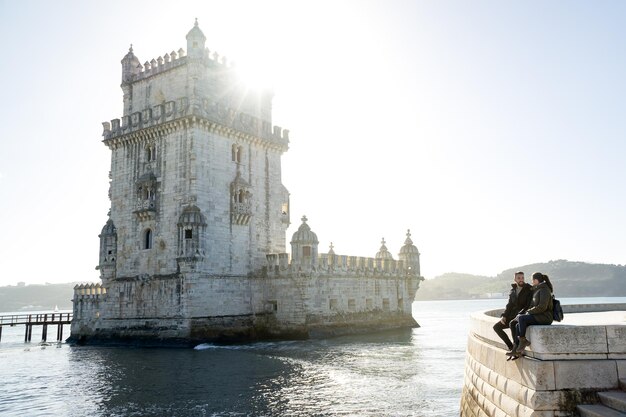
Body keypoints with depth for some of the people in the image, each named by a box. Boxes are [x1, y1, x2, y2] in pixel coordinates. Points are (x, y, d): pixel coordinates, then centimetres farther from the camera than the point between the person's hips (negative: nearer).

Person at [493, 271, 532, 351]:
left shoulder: (529, 290, -9)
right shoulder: (513, 290, 9)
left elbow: (529, 306, -16)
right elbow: (509, 305, 8)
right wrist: (504, 316, -7)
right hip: (513, 316, 7)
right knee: (496, 327, -6)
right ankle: (511, 347, -1)